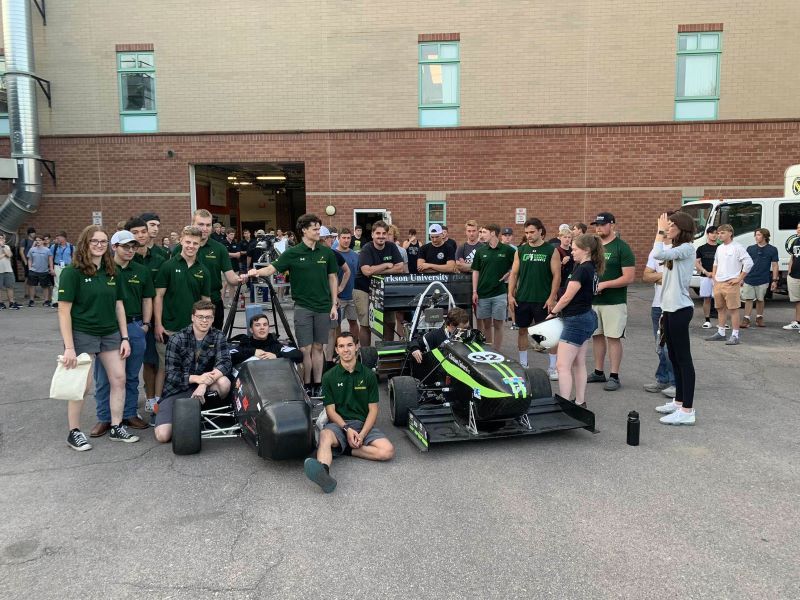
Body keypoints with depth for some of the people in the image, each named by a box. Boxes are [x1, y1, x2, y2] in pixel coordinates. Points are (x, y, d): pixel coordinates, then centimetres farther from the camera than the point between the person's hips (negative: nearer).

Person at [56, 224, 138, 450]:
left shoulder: (111, 272, 7)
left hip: (111, 334, 6)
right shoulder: (72, 272, -10)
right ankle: (74, 433, 17)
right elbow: (64, 311, -13)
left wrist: (124, 338, 6)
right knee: (82, 385, 0)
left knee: (119, 379, 5)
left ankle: (116, 427, 17)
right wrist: (69, 347, -17)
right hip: (82, 334, -6)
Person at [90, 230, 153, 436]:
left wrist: (146, 324, 6)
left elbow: (147, 299, 13)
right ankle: (104, 418, 15)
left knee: (131, 376, 12)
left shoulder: (141, 271, 9)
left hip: (135, 327, 3)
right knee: (104, 377, 4)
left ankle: (130, 413, 24)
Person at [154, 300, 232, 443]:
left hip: (203, 387, 2)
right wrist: (196, 378, -31)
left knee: (224, 382, -31)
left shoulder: (218, 337, -3)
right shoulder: (177, 339, -8)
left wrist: (204, 383, -33)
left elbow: (225, 363, -16)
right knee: (162, 436, -19)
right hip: (177, 390, -1)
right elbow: (171, 374, -12)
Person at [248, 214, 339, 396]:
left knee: (318, 347, 9)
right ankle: (306, 385, 11)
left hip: (323, 307, 2)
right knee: (305, 349, -1)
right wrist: (257, 272, -30)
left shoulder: (326, 252, 4)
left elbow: (332, 278, 9)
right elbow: (273, 268, -9)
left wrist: (334, 304, 5)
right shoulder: (293, 253, -3)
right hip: (303, 307, -2)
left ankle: (317, 384, 17)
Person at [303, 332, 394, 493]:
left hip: (364, 424, 2)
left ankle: (344, 449, -15)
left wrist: (362, 434, -12)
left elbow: (373, 409, 4)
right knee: (325, 435, -37)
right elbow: (331, 410, 2)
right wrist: (347, 429, -16)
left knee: (388, 451, -25)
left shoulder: (368, 375, 7)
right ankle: (323, 472, -65)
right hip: (339, 423, -1)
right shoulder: (329, 377, 6)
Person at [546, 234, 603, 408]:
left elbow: (568, 297, -16)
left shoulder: (582, 269, -17)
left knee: (562, 365, -11)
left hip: (576, 320, -10)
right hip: (587, 317, 10)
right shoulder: (593, 269, 11)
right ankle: (580, 402, 22)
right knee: (579, 363, 15)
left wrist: (553, 312, -2)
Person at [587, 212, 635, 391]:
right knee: (597, 335, 11)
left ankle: (614, 376, 4)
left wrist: (604, 284, -17)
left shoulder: (622, 248, -7)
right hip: (593, 301, 6)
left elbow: (629, 277, -13)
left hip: (614, 302, -6)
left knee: (613, 338, -3)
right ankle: (598, 372, 22)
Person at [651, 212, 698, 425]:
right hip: (670, 308, 10)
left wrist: (660, 231, -17)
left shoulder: (687, 248, -13)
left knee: (683, 359, -8)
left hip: (680, 309, -10)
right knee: (674, 357, 16)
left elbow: (658, 254, -26)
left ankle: (687, 410, -6)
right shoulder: (675, 249, 16)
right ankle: (679, 401, 26)